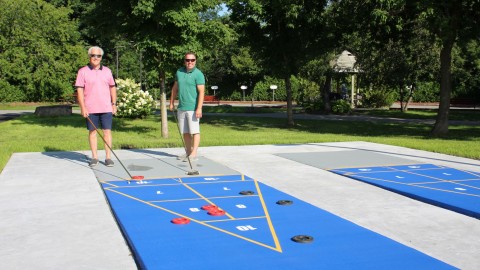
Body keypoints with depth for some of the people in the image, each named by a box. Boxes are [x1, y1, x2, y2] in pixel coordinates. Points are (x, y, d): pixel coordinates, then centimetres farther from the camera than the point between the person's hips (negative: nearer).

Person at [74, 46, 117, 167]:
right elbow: (79, 90, -4)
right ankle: (94, 157, 13)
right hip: (90, 109, -2)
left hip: (106, 108, 2)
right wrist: (83, 107, -11)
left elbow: (112, 87, 15)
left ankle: (108, 157, 6)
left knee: (107, 131, 0)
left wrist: (114, 104, 8)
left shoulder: (107, 71, 9)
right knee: (92, 131, 5)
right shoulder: (83, 71, -1)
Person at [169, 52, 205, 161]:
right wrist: (171, 103, 18)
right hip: (181, 108, 6)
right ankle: (188, 152, 20)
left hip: (193, 108, -6)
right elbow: (175, 88, 20)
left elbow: (201, 92, -15)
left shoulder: (198, 74, -8)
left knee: (194, 131, -6)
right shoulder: (179, 72, 10)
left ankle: (194, 154, -5)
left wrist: (199, 108, -22)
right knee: (185, 132, 11)